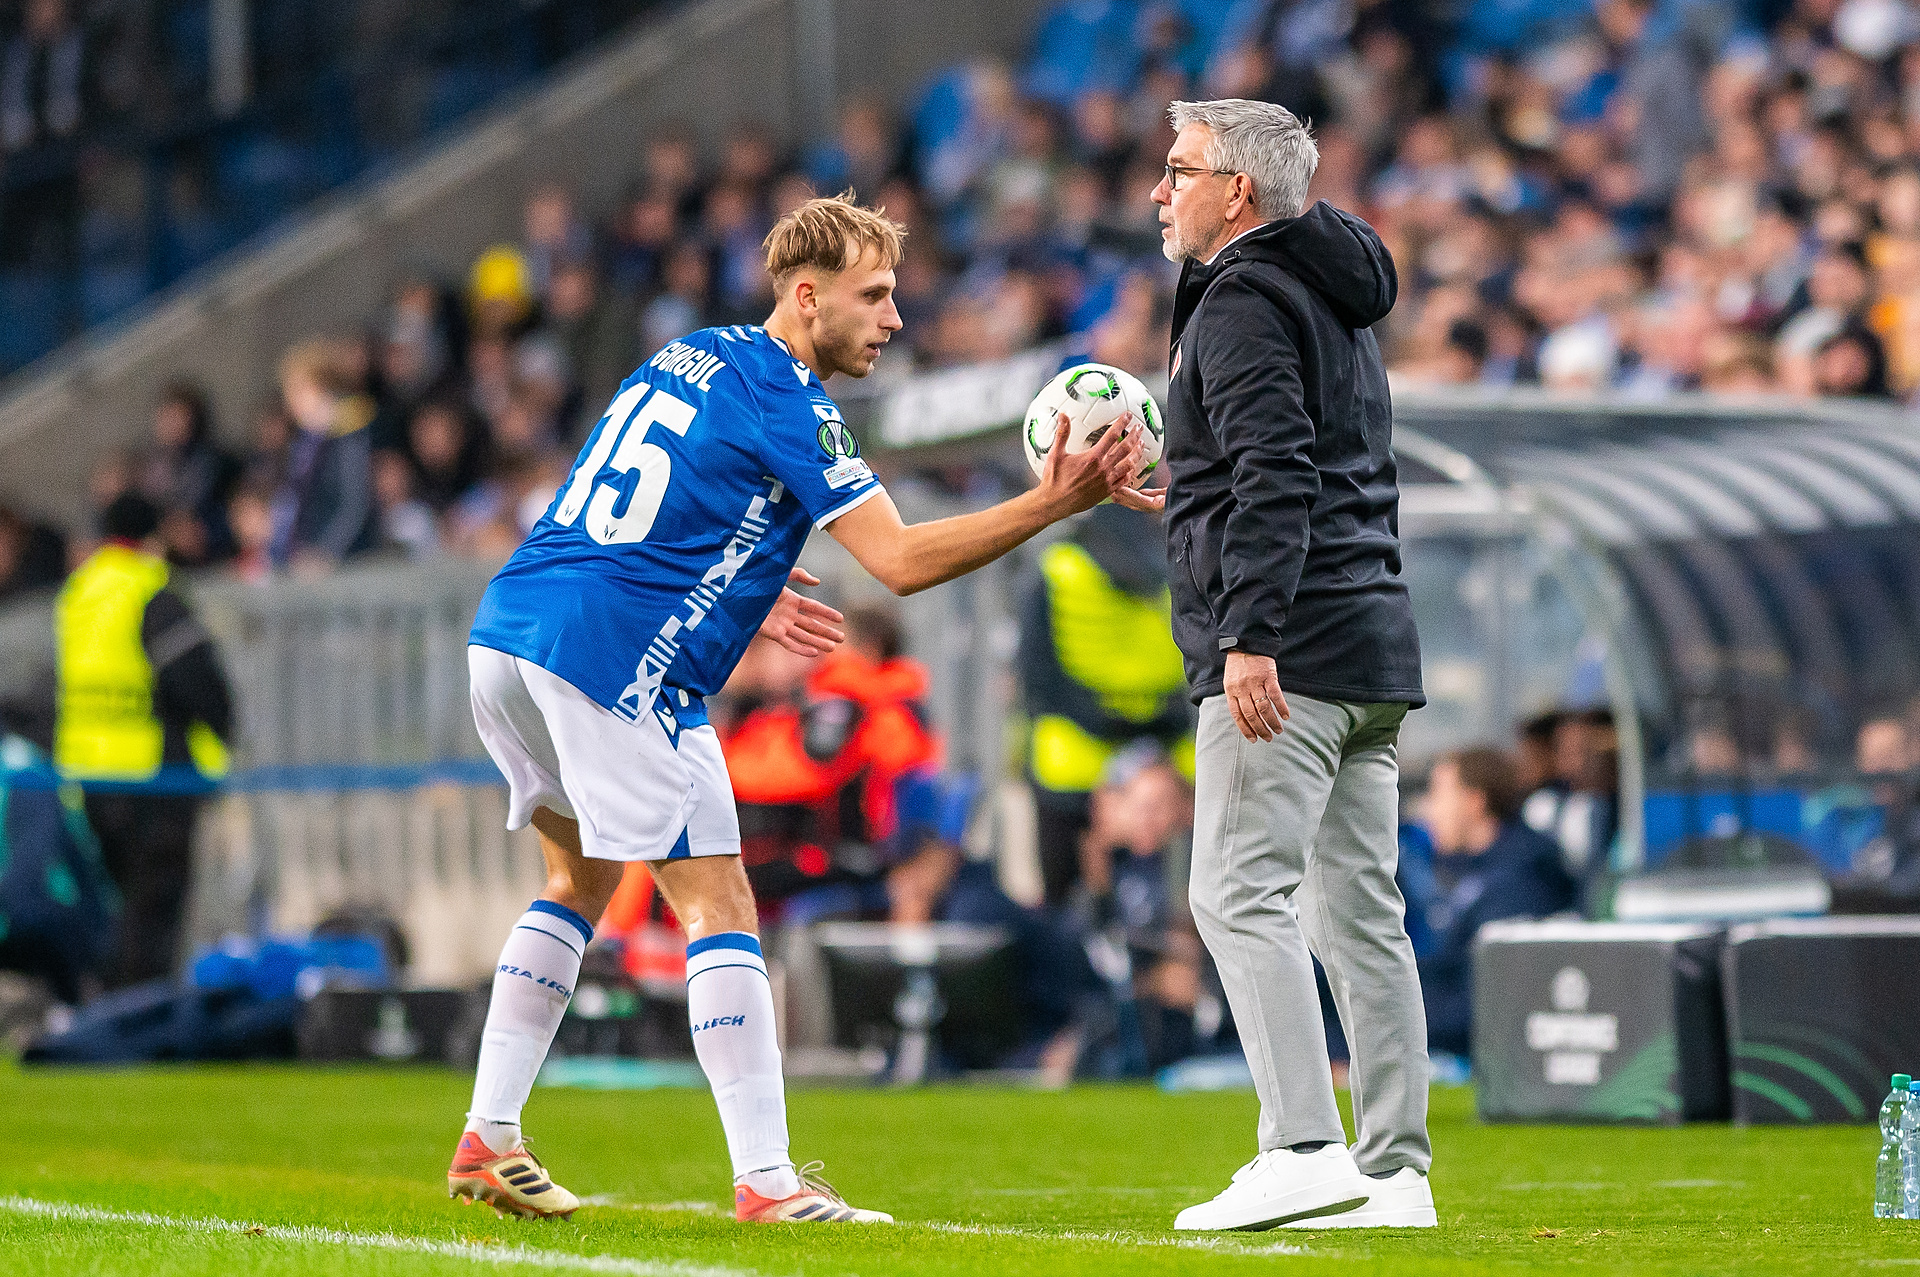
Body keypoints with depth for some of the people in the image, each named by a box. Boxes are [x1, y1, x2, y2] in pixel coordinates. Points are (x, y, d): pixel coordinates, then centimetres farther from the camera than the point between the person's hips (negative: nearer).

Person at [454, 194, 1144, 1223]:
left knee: (580, 880, 23)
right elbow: (901, 561, -13)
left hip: (506, 635, 9)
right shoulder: (786, 404, -7)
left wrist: (741, 593, 30)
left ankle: (487, 1141, 20)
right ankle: (766, 1182, -8)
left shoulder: (686, 358, 20)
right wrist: (1053, 502, -12)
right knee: (719, 905, -4)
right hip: (614, 666, -9)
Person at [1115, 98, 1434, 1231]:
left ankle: (1305, 1151, -19)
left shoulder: (1243, 300, -8)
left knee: (1240, 892, -11)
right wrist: (1181, 502, 37)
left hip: (1288, 652, -10)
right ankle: (1395, 1173, 6)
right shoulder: (1339, 306, 22)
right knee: (1361, 911, 7)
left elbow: (1276, 476, -19)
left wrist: (1249, 635, -25)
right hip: (1375, 640, 10)